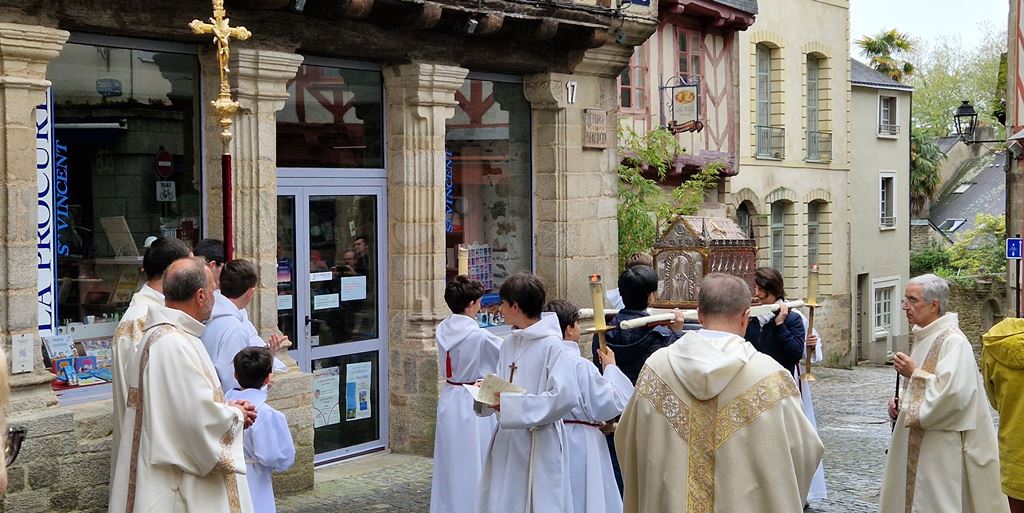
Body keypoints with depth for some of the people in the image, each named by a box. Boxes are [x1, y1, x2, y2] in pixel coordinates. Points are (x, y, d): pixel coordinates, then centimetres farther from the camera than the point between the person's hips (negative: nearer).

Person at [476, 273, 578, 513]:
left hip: (539, 445, -7)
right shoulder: (509, 344, 9)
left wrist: (510, 403, -19)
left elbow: (564, 396, -21)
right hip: (506, 443, 7)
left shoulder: (551, 345, -13)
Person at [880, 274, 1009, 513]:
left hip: (940, 447, -9)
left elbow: (952, 391, -27)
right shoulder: (924, 338, 13)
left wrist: (913, 373, -17)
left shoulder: (953, 341, -16)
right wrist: (900, 402, 7)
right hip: (916, 445, 9)